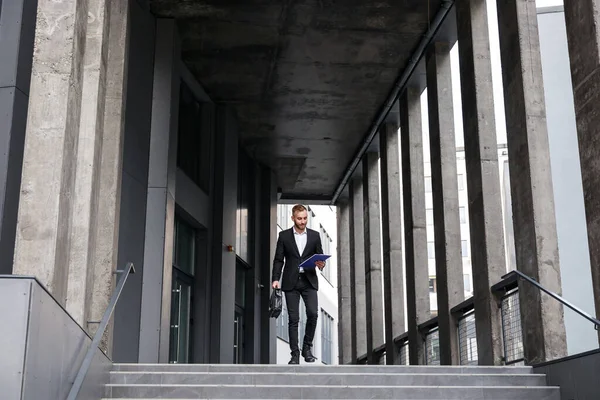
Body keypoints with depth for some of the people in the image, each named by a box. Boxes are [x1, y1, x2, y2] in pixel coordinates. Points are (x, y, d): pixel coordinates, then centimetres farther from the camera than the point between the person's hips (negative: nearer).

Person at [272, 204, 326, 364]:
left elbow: (320, 256, 11)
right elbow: (278, 260, 4)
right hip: (291, 282, -1)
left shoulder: (314, 235, 8)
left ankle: (307, 348, 7)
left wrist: (321, 264, -12)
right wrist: (275, 279, -8)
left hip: (309, 281, 1)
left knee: (313, 313, -12)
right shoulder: (284, 235, 4)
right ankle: (295, 354, 5)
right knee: (293, 319, -1)